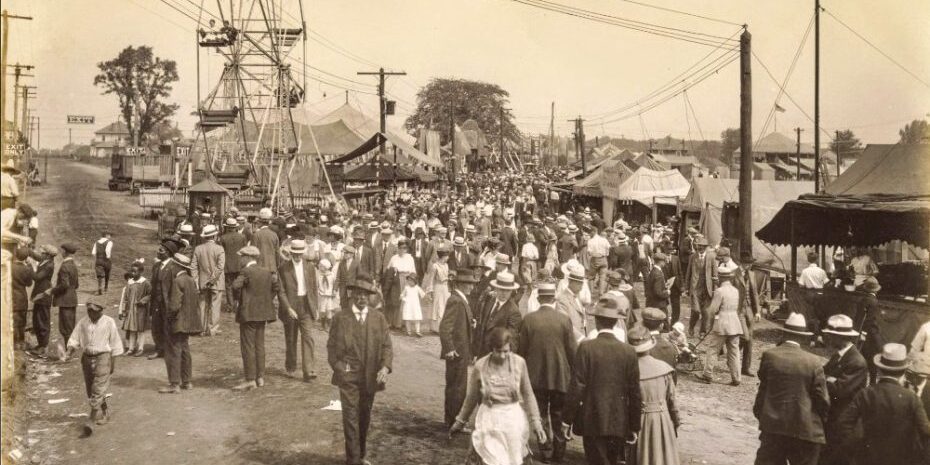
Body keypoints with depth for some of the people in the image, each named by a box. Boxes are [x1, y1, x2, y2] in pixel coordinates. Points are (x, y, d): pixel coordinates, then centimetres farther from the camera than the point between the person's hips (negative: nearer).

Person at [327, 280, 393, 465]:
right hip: (348, 376, -3)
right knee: (351, 418, -7)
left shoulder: (379, 318, 4)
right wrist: (338, 367, -8)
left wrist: (385, 367, -15)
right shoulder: (340, 318, 0)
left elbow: (386, 346, 1)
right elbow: (332, 346, 4)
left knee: (365, 417, 14)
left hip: (371, 377, 3)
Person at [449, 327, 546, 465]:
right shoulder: (480, 366, -8)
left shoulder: (519, 363, -7)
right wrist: (460, 421, 15)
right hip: (489, 420, -1)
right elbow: (472, 397, 7)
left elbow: (528, 395, 4)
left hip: (513, 419, 1)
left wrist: (536, 423, 3)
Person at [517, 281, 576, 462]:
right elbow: (572, 350, -6)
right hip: (560, 376, 0)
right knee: (558, 415, 14)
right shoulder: (564, 319, -11)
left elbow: (522, 349, -3)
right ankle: (558, 451, 19)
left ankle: (545, 440, 3)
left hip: (536, 376, 0)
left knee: (540, 413, 14)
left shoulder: (529, 319, -10)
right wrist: (573, 371, 9)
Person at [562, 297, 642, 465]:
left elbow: (576, 387, -12)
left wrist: (567, 420, -4)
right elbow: (635, 393, 1)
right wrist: (635, 426, 10)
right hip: (619, 424, 3)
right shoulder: (628, 351, -2)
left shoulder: (586, 347, -11)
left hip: (592, 421, -3)